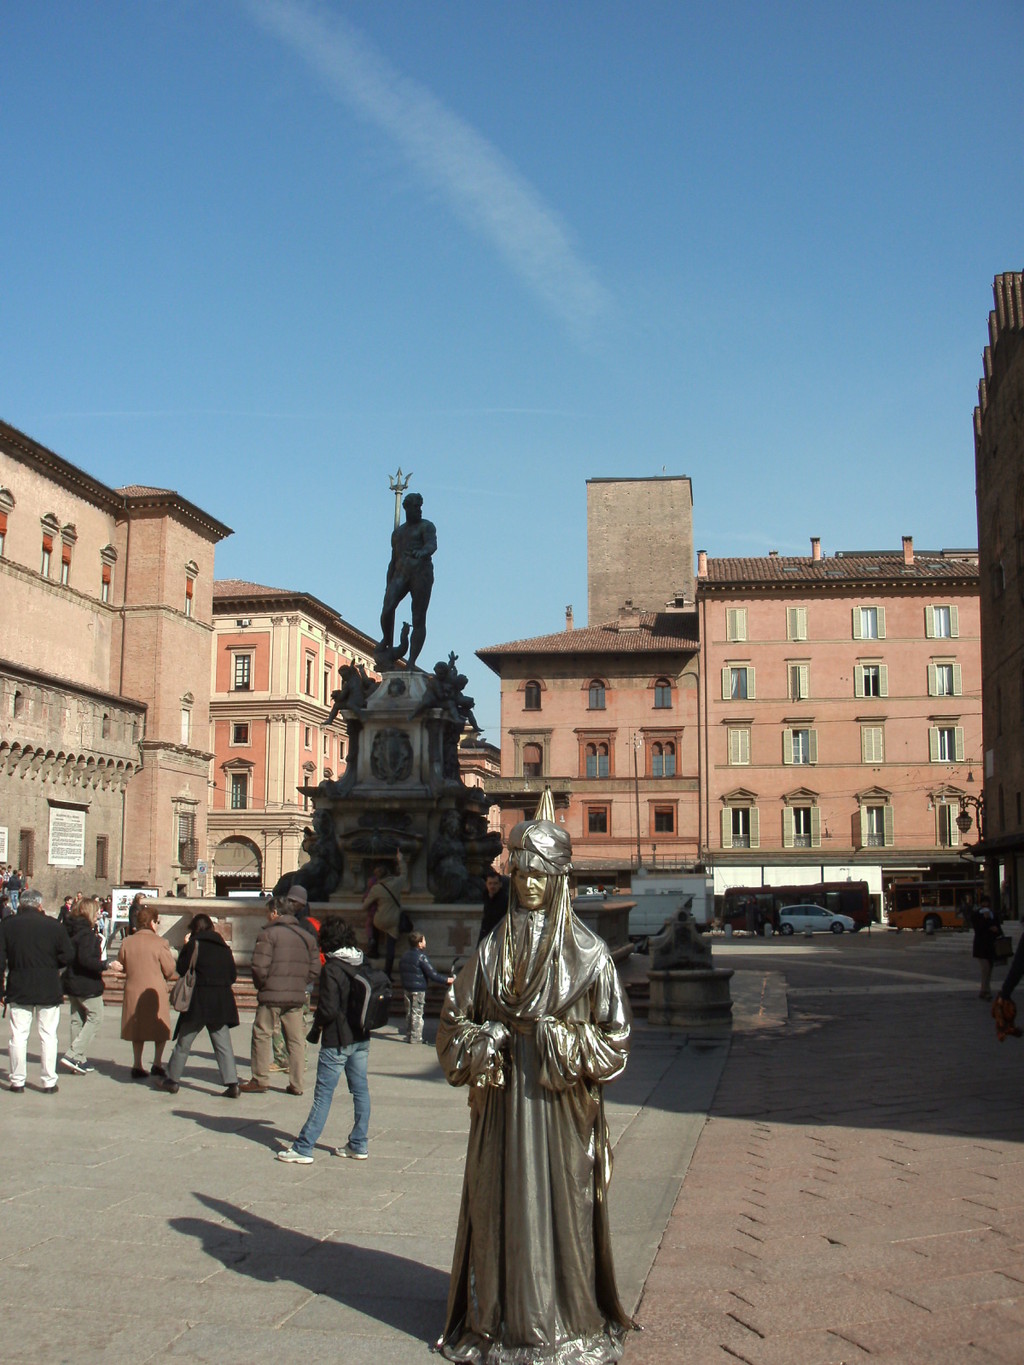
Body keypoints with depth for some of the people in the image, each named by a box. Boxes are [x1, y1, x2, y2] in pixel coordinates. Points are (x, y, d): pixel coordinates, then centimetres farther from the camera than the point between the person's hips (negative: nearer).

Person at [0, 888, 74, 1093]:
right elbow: (68, 957, -6)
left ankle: (17, 1082, 10)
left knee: (18, 1036, 7)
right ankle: (49, 1082, 7)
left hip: (18, 989, 1)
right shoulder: (54, 926, -7)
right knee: (48, 1036, 5)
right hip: (49, 990, -1)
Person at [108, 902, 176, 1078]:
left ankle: (137, 1065, 13)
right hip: (155, 992, -4)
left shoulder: (126, 942, -1)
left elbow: (122, 967, 5)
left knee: (137, 1032, 15)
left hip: (133, 992, 4)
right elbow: (170, 971, -8)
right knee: (161, 1030, 11)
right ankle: (157, 1063, 4)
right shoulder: (160, 943, -13)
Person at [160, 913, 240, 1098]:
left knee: (184, 1042, 11)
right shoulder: (224, 948, 7)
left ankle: (173, 1080, 18)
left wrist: (185, 948, 9)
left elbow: (180, 968, -1)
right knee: (223, 1045, 4)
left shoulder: (193, 945, -5)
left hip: (198, 1001, -3)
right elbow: (232, 975, 7)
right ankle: (232, 1083, -5)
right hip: (221, 1002, 3)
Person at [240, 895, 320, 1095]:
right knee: (296, 1039, 9)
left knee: (261, 1035, 6)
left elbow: (260, 967, -13)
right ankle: (297, 1084, 9)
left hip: (272, 995, -5)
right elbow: (315, 970, 8)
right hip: (297, 996, 5)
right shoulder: (307, 936, 11)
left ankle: (260, 1080, 8)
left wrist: (260, 986, 4)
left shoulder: (269, 934, -8)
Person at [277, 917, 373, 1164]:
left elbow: (328, 1009, -19)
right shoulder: (361, 965, 4)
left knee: (323, 1095, -3)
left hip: (337, 1040, -7)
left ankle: (303, 1149, 2)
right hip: (361, 1038, 7)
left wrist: (316, 1026, -1)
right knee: (360, 1091, 11)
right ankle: (358, 1145, 17)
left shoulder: (332, 969, -16)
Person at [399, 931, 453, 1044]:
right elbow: (432, 974, -18)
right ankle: (416, 1037, 1)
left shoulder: (404, 955, 7)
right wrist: (447, 980, -11)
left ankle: (408, 1035, 18)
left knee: (409, 1012, 14)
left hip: (406, 987, 7)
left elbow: (400, 970, 18)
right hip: (419, 989, -7)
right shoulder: (421, 957, -17)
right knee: (417, 1013, -1)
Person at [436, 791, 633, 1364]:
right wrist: (486, 1041, -9)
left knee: (563, 1203, 1)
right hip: (505, 1098, 2)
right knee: (503, 1201, 4)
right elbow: (456, 1020, 9)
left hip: (564, 1101, -2)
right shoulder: (493, 948, 6)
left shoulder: (589, 951, -1)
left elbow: (614, 1034, 0)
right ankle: (505, 1319, 17)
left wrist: (564, 1043, -15)